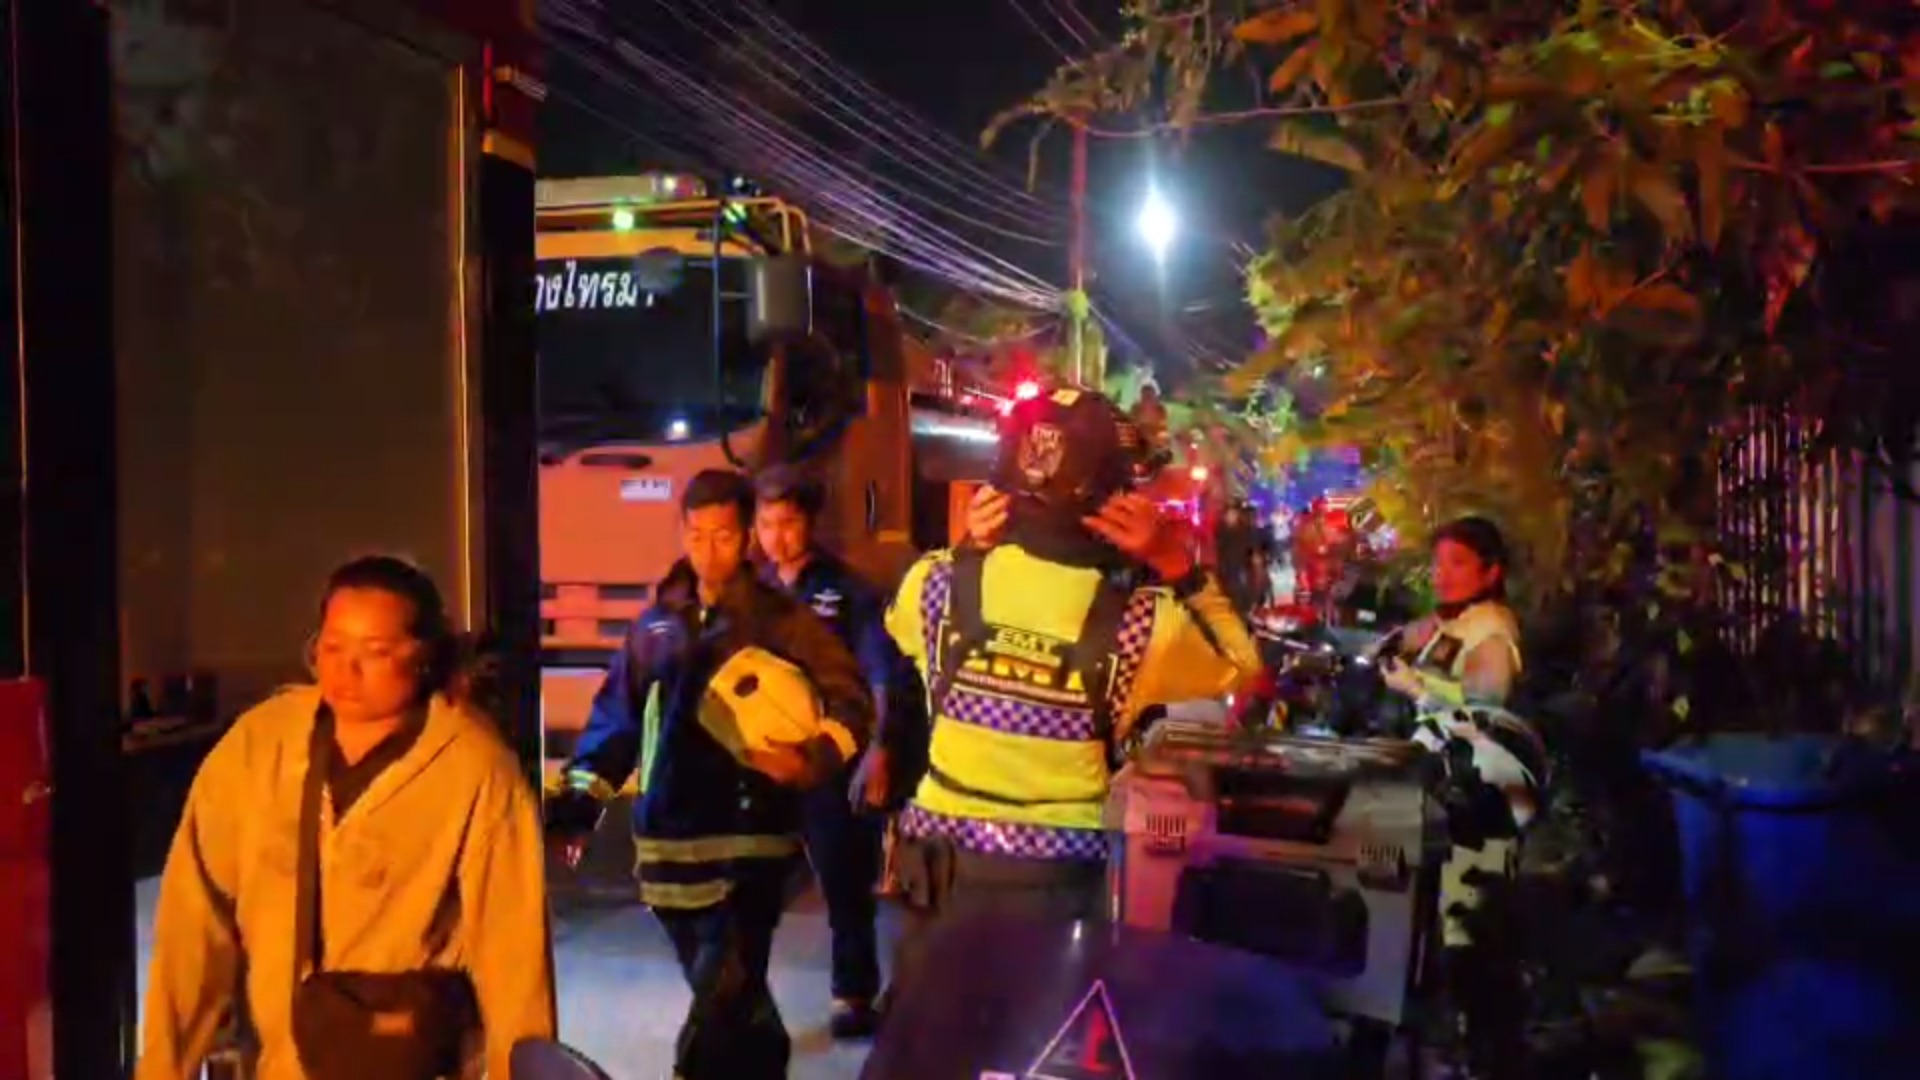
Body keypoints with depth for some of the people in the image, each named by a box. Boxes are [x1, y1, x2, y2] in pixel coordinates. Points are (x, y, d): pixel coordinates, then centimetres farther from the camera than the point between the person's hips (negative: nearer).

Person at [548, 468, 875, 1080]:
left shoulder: (781, 619, -2)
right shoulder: (657, 623, 9)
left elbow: (852, 702, -2)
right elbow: (617, 713, 12)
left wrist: (813, 761, -18)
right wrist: (582, 794, 2)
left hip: (748, 842, -5)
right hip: (669, 844, 5)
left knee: (720, 1006, -12)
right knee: (728, 1000, 19)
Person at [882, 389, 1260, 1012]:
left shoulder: (941, 579, -9)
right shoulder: (1140, 618, -14)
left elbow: (901, 623, 16)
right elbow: (1241, 667, 4)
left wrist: (966, 550, 7)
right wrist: (1178, 564, -1)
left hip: (941, 860, 2)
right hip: (1059, 875, -2)